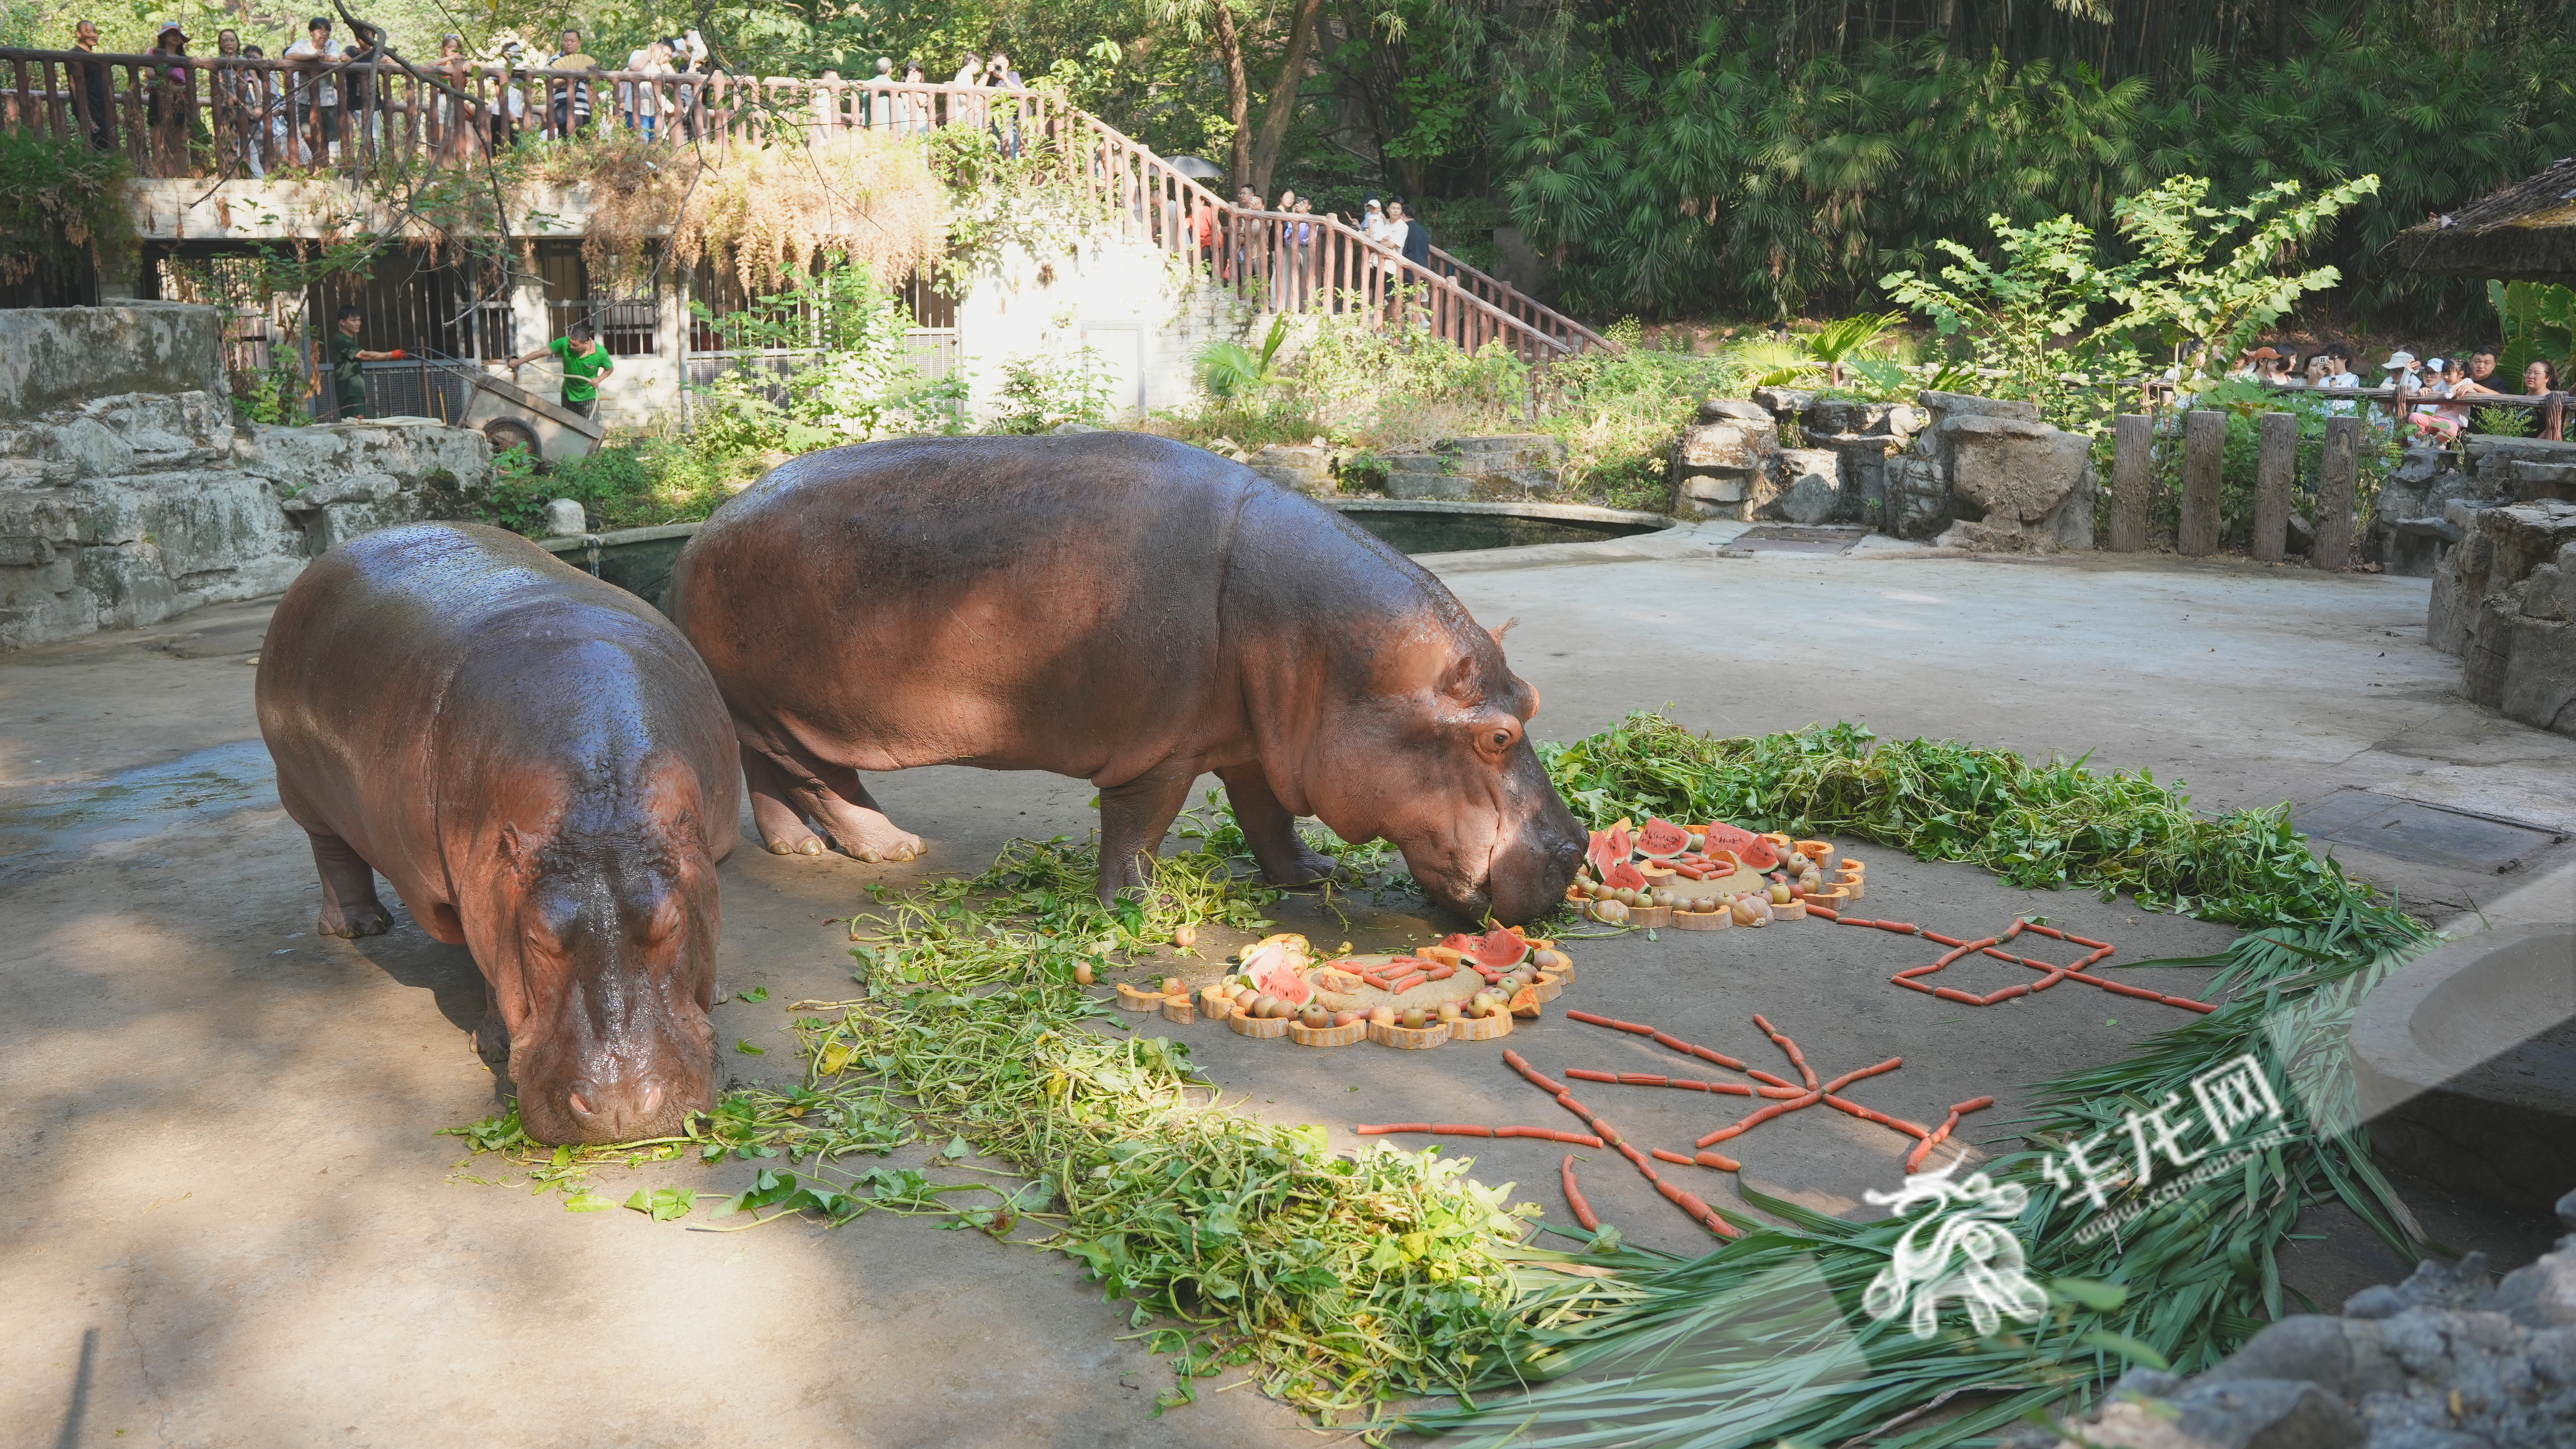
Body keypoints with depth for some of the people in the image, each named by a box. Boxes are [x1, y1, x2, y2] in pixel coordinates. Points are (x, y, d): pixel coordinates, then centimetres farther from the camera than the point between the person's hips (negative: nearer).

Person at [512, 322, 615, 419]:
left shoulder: (600, 353, -23)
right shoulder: (565, 343, -23)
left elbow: (610, 369, -4)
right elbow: (542, 352, -23)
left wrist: (599, 379, -23)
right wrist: (518, 362, -27)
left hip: (589, 396, -2)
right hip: (569, 394, 2)